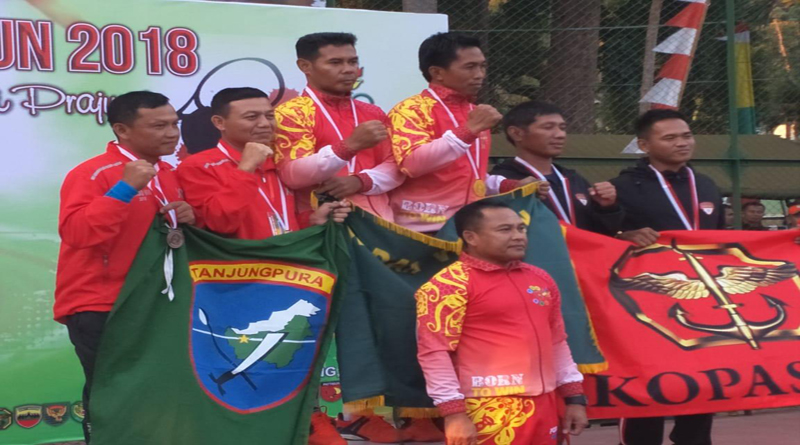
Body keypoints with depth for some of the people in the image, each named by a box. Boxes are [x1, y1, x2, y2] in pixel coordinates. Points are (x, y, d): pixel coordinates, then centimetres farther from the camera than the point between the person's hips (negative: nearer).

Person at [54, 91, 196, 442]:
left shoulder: (168, 174, 11)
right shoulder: (92, 173, -14)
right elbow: (75, 232, -27)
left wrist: (186, 219, 0)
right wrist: (126, 188, -29)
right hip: (98, 307, -7)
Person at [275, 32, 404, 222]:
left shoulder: (372, 113, 15)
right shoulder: (290, 113, -2)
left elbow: (395, 167, 11)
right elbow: (292, 175, -13)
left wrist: (359, 181, -9)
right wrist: (349, 146, -22)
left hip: (377, 219, 4)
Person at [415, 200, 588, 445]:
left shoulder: (540, 279, 16)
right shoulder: (450, 284, -7)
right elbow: (434, 351, -12)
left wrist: (574, 396, 17)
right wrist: (453, 412, -17)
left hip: (543, 406, 8)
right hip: (490, 412, -7)